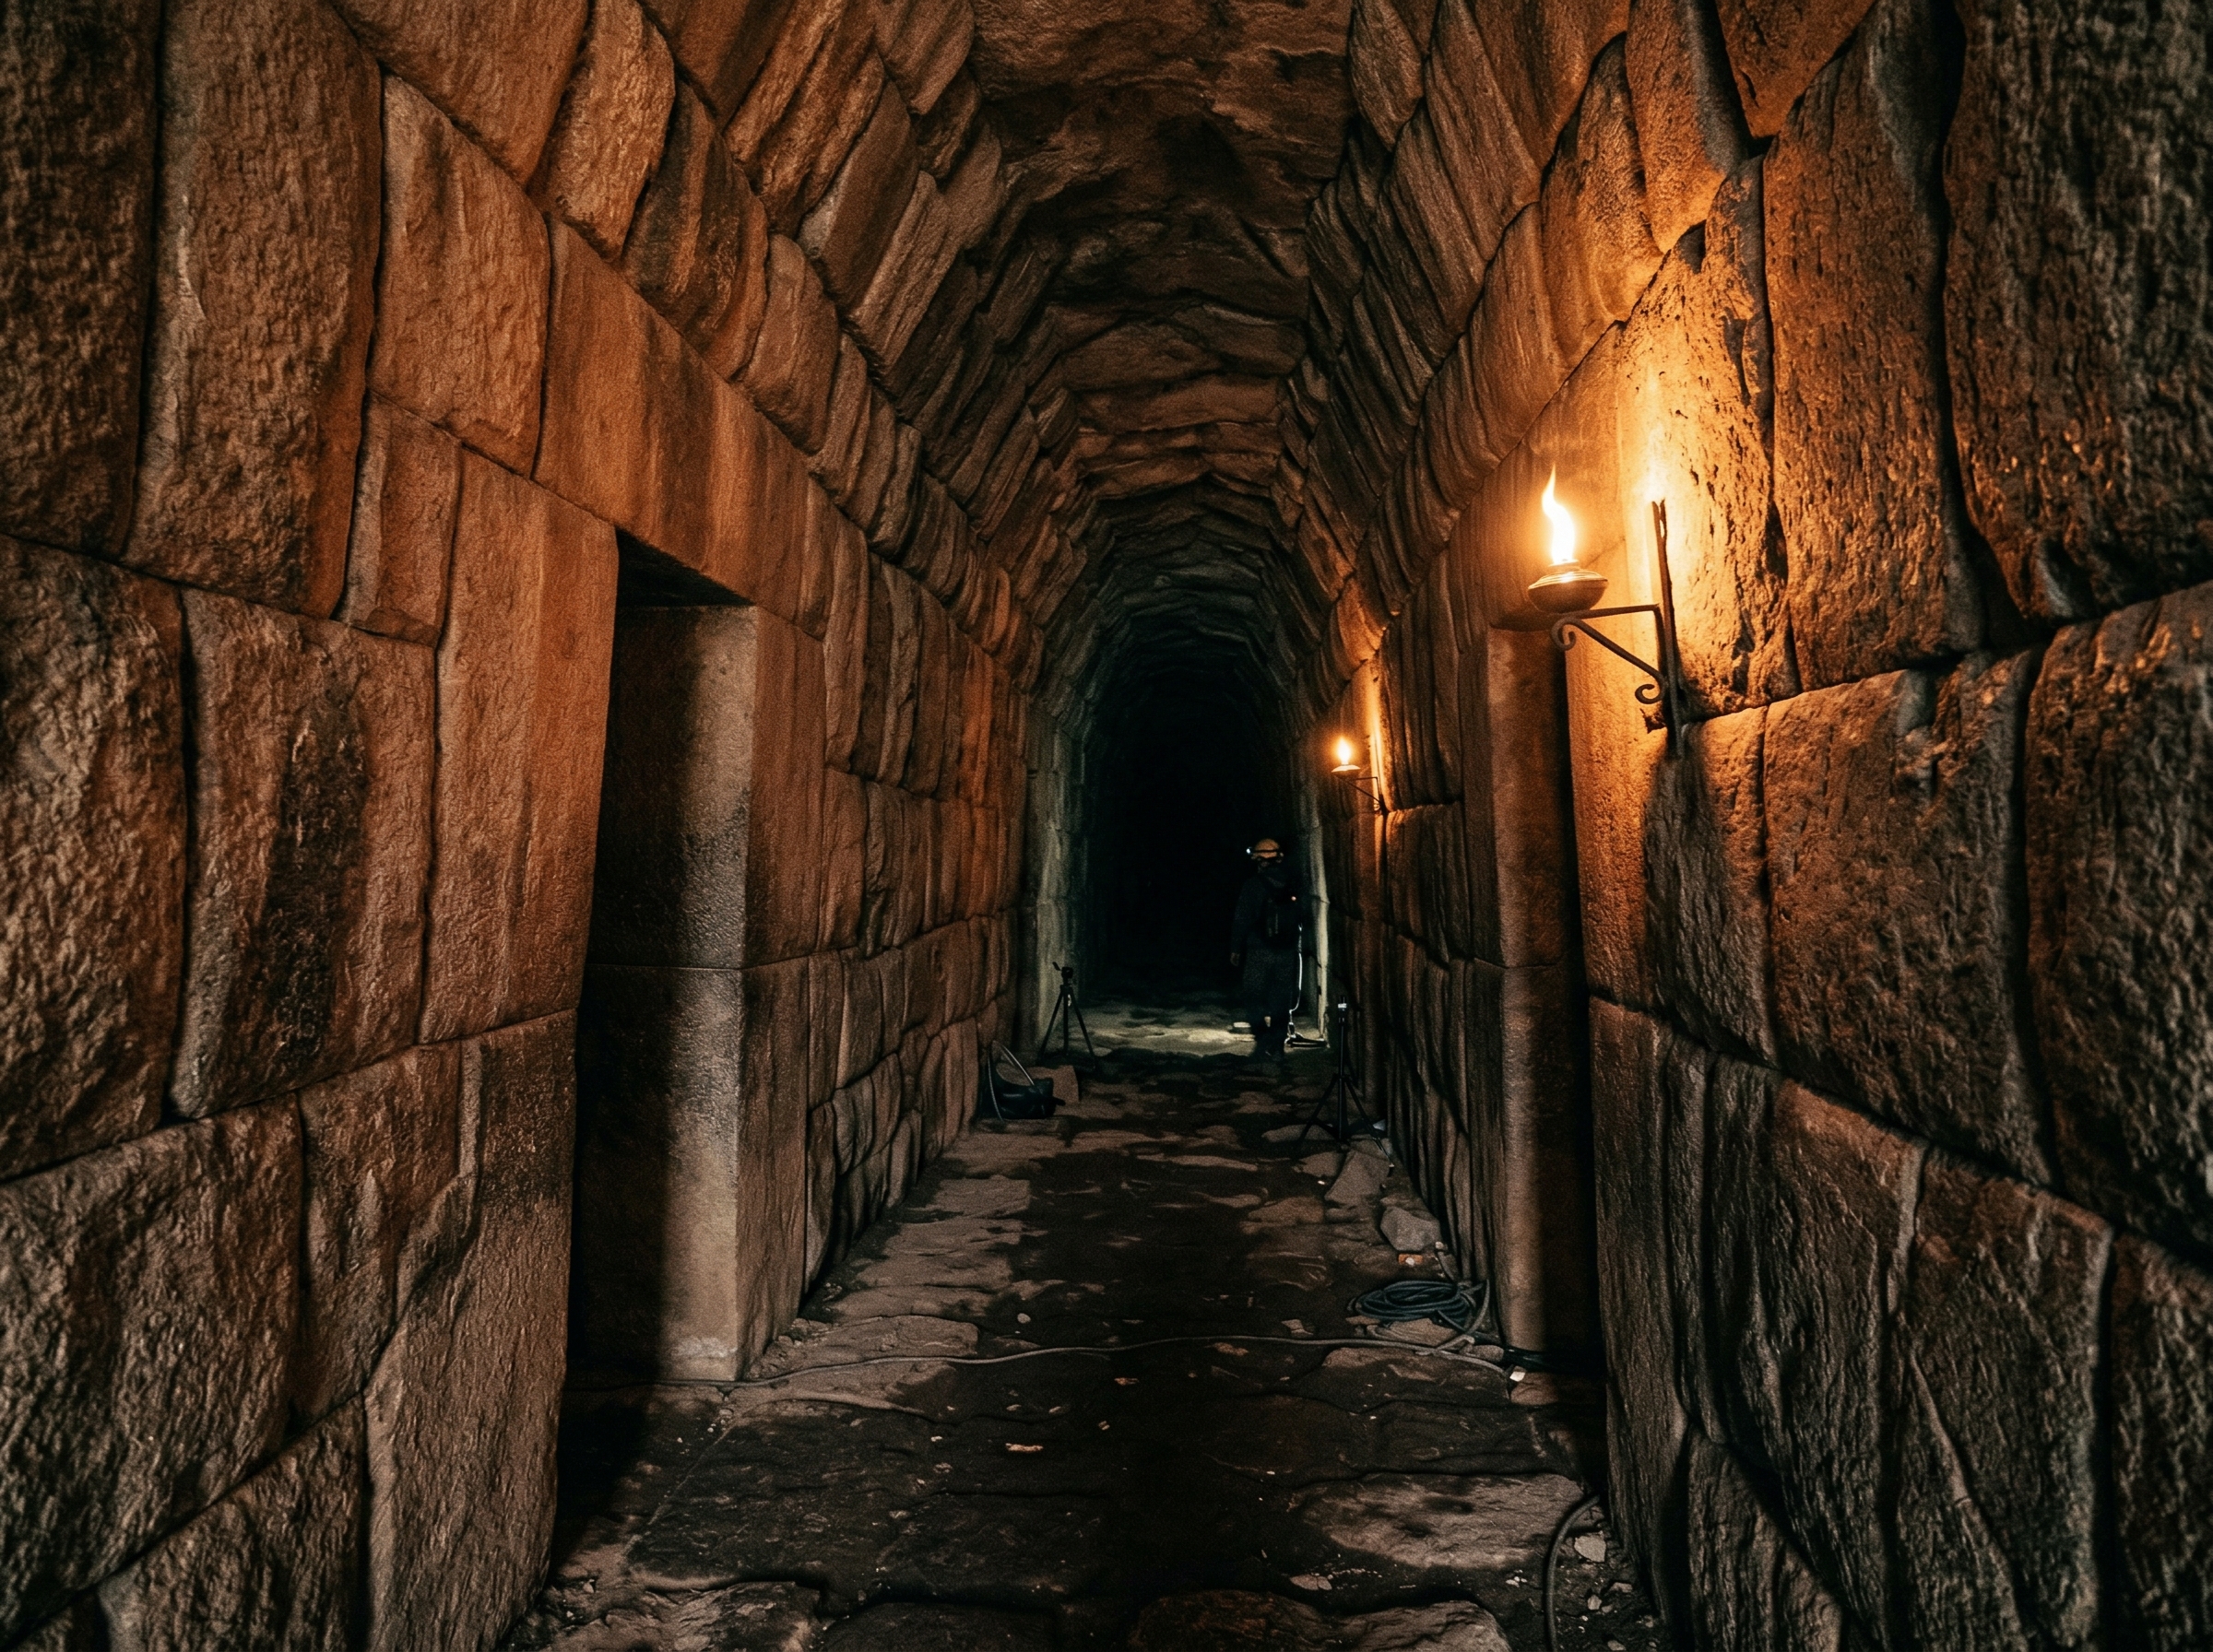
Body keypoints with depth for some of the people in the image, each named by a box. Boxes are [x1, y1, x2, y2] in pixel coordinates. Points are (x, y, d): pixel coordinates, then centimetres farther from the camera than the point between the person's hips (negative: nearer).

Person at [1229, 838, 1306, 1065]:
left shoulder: (1253, 886, -9)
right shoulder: (1293, 886, 5)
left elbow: (1242, 920, -8)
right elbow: (1303, 917, 8)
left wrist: (1235, 949, 0)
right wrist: (1301, 946, 15)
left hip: (1259, 952, -4)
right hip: (1288, 952, 4)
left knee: (1256, 998, 4)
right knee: (1281, 999, 10)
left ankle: (1264, 1042, -10)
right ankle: (1277, 1046, 10)